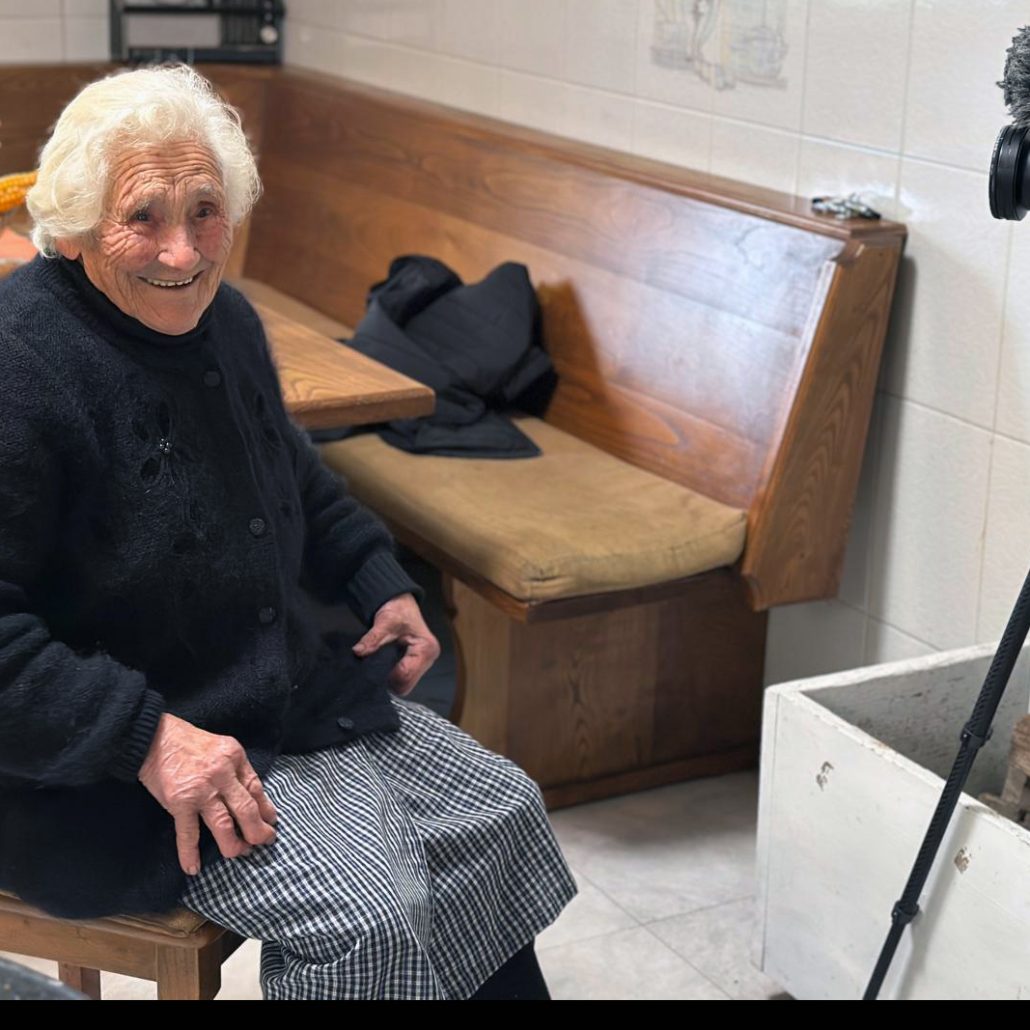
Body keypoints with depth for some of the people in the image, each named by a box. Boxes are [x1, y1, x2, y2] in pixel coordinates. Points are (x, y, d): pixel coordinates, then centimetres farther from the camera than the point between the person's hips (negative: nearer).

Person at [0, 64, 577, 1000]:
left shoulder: (224, 321, 6)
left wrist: (380, 581, 13)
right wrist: (146, 738, -30)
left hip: (292, 694, 9)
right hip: (110, 768, -9)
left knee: (503, 811, 7)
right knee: (367, 922, -23)